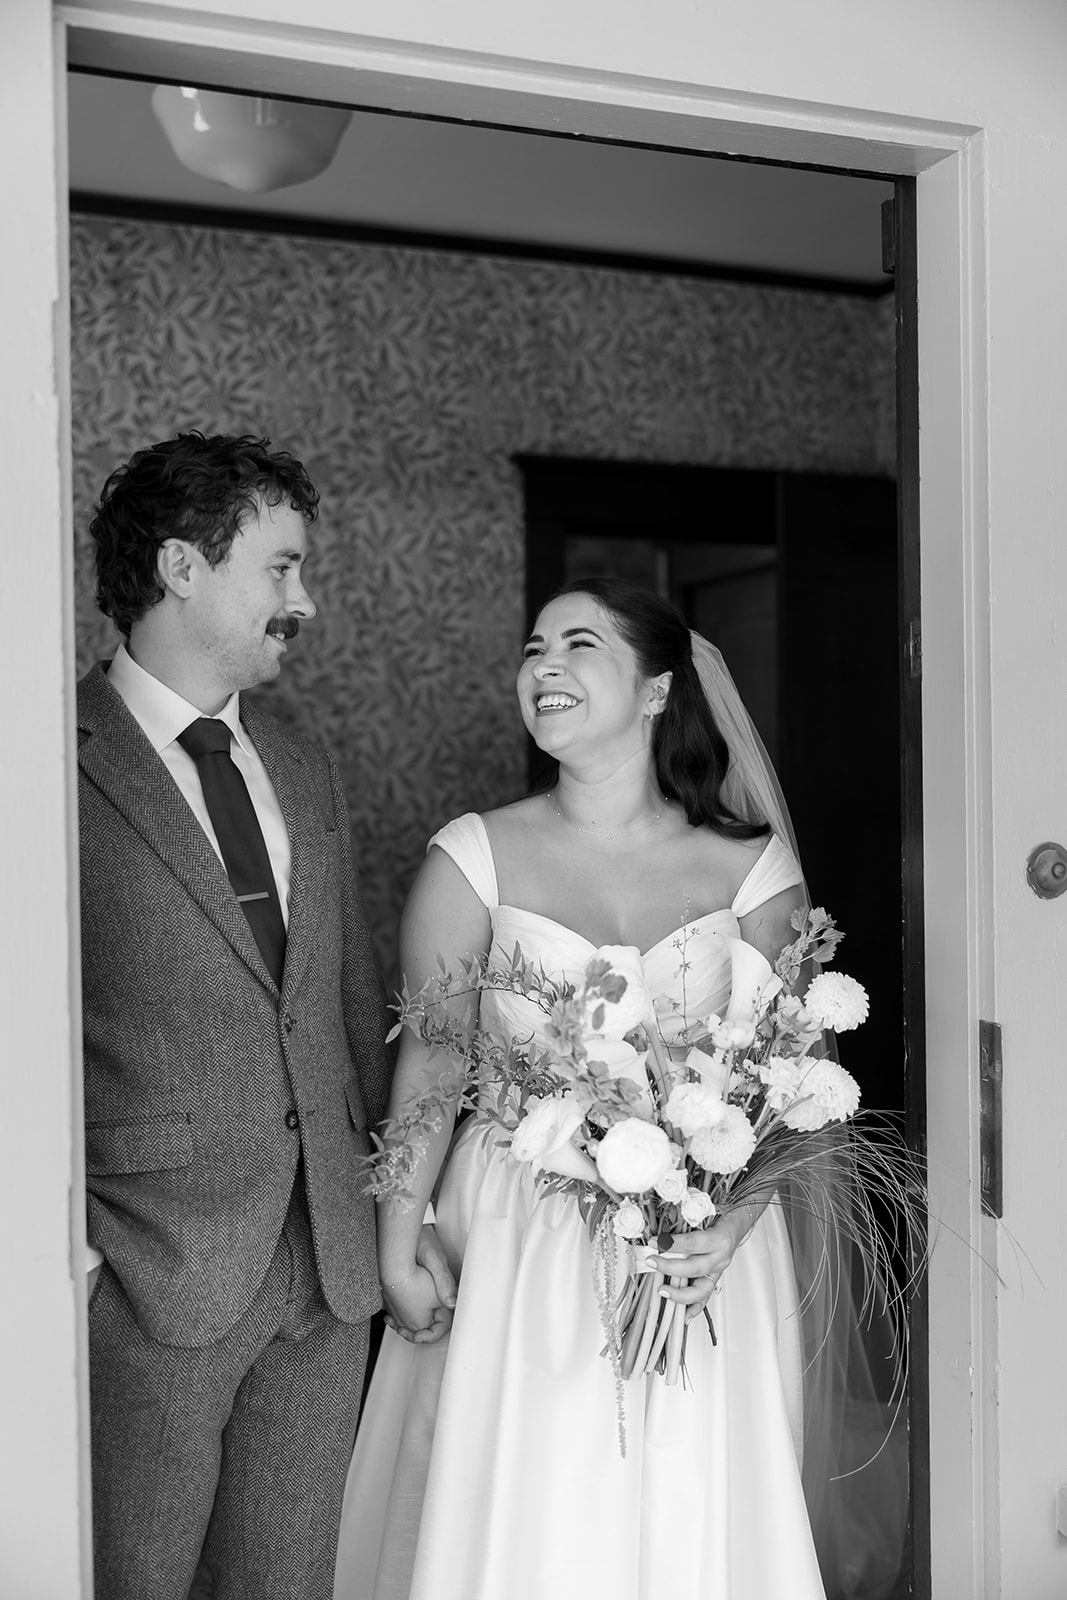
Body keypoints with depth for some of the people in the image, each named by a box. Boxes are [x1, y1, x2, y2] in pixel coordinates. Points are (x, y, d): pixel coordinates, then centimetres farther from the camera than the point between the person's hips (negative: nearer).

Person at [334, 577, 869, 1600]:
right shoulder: (474, 860, -3)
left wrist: (732, 1225, -14)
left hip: (701, 1254, 1)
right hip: (517, 1257, 0)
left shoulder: (751, 869, -1)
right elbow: (424, 1072, -2)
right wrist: (399, 1256, -5)